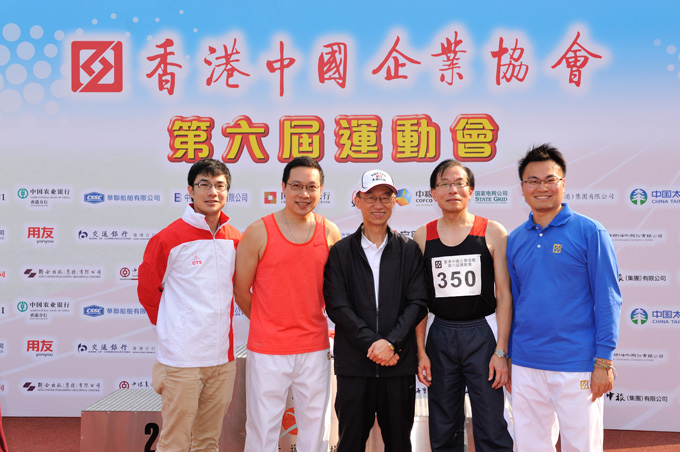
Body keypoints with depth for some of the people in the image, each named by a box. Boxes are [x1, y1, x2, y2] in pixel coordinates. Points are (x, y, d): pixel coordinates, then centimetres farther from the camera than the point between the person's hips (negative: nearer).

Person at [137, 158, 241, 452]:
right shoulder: (169, 238, -8)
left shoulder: (236, 240, 7)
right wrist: (171, 328, 10)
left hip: (222, 358, 5)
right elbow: (148, 290, 2)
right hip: (181, 358, -5)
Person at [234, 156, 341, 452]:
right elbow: (241, 290, 3)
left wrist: (311, 324, 11)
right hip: (267, 350, -2)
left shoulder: (330, 233, 2)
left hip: (315, 349, 3)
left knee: (315, 427, 13)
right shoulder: (259, 232, -5)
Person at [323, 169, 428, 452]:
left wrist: (390, 342, -13)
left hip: (399, 363, 1)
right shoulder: (341, 251, 5)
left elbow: (418, 303, 0)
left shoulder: (409, 250, 7)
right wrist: (372, 344, -11)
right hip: (353, 363, 0)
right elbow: (337, 306, -3)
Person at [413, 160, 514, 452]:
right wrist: (421, 351, -1)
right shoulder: (422, 236, 3)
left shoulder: (492, 232, -2)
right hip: (441, 336, 2)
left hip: (483, 333, -2)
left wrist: (501, 351, -9)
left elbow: (504, 294, -3)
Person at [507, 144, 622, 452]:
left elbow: (607, 299, -6)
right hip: (525, 365, 4)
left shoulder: (589, 232, -5)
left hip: (576, 366, -4)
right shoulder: (514, 240, 8)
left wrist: (603, 361, -11)